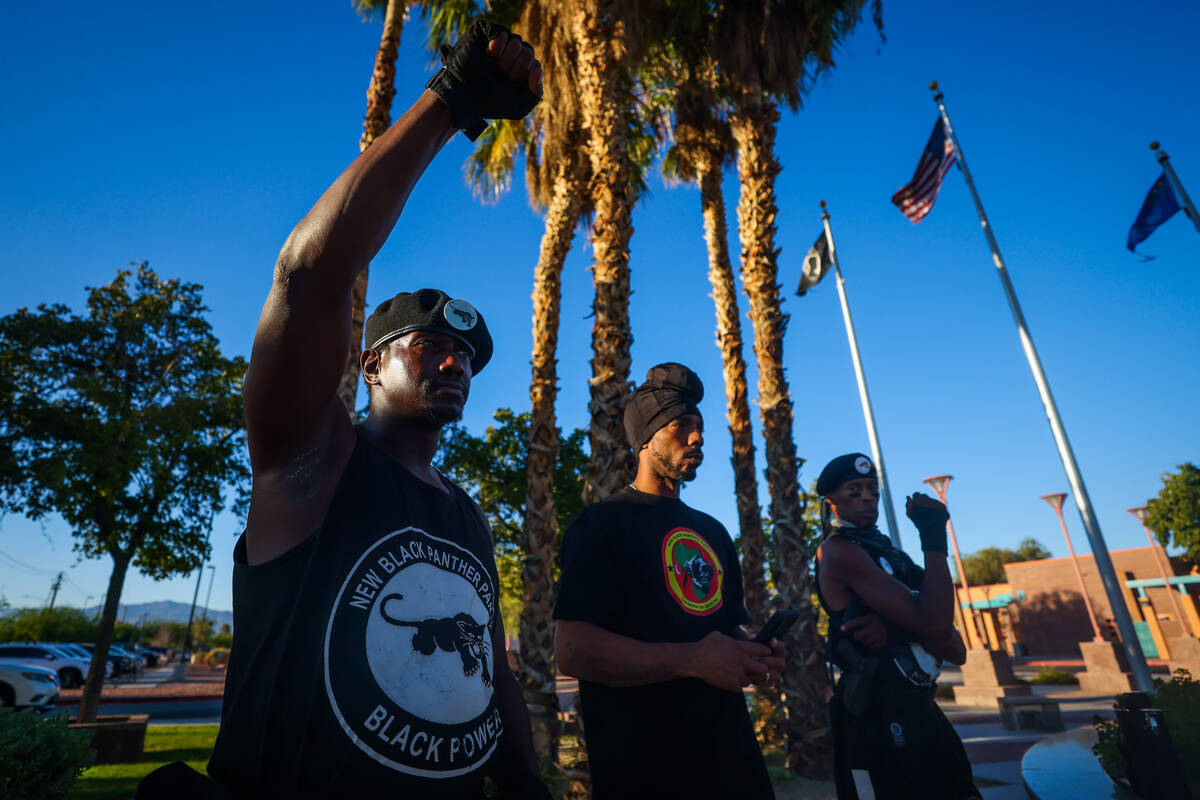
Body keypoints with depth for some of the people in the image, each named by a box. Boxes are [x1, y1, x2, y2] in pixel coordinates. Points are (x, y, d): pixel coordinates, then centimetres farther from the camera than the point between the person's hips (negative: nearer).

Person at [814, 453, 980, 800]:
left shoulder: (886, 552, 12)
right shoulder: (837, 551, -14)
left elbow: (956, 652, 5)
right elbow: (933, 622, -23)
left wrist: (898, 630, -15)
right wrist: (934, 537, -15)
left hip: (919, 710, 8)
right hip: (879, 719, -8)